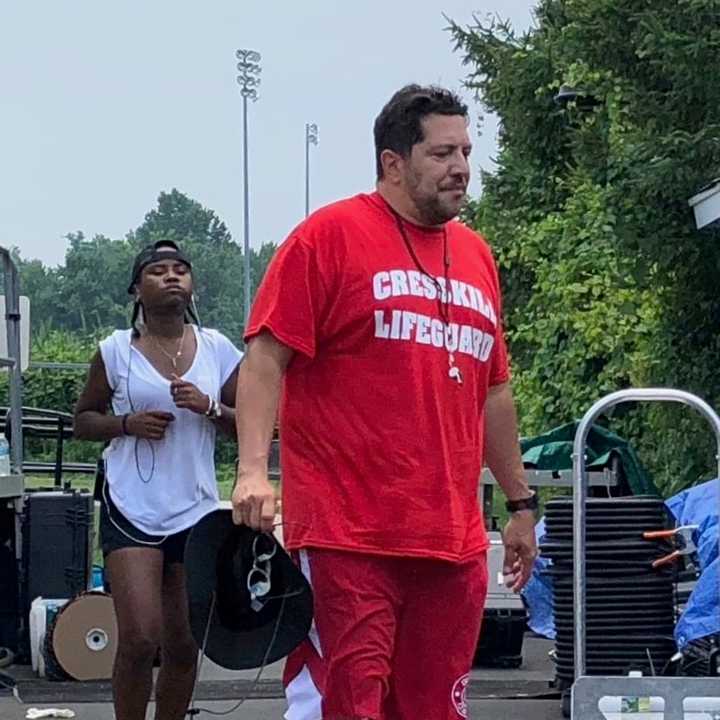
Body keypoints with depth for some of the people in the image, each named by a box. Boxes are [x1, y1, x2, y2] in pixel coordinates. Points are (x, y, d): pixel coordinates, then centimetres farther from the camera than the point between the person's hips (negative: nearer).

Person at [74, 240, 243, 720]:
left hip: (195, 512, 3)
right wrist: (127, 423, -11)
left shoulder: (217, 349, 5)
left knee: (184, 646, 8)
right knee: (139, 639, -13)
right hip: (131, 509, -2)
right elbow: (84, 420, 8)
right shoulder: (117, 350, 0)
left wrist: (208, 407, -11)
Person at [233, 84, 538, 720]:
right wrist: (254, 468, -19)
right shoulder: (330, 235, -1)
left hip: (454, 545, 6)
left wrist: (520, 503, 26)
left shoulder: (476, 256, 18)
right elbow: (265, 359, -6)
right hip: (345, 537, -6)